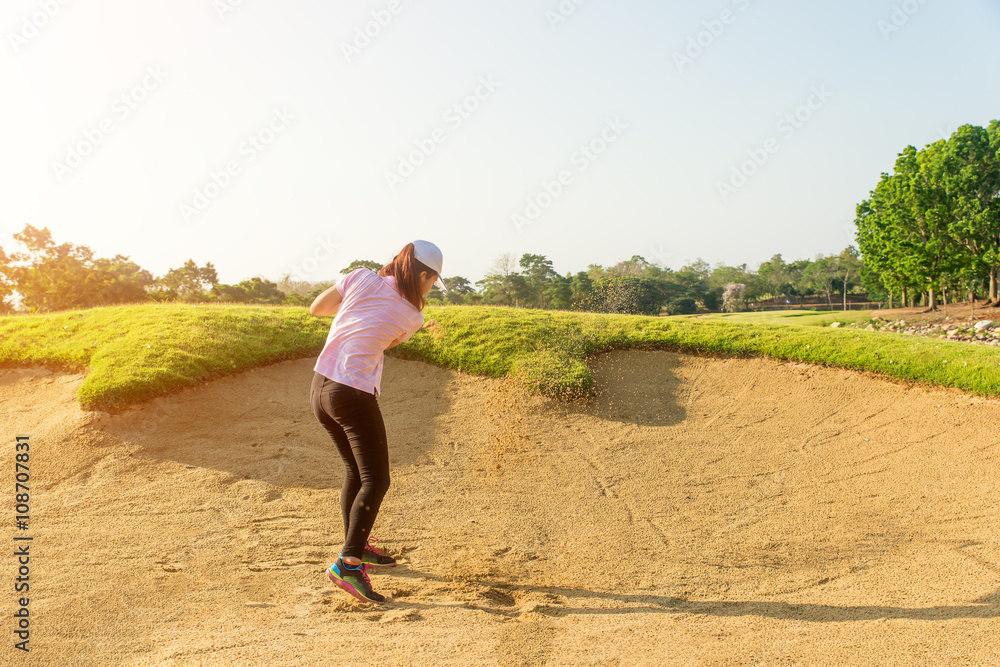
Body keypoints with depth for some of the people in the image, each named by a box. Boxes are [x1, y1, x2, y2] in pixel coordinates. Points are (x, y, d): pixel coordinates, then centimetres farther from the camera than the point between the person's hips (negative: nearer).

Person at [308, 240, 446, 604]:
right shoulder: (413, 317, -6)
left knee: (355, 471, 21)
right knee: (376, 481, 0)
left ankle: (358, 548, 33)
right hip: (354, 396, -7)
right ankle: (348, 564, -10)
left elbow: (316, 308, 10)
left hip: (319, 388, 7)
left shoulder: (360, 278, 1)